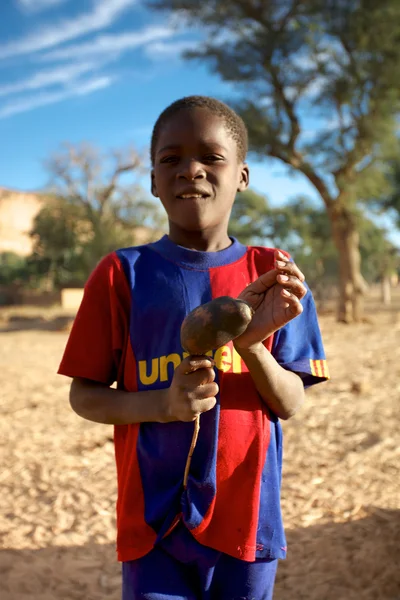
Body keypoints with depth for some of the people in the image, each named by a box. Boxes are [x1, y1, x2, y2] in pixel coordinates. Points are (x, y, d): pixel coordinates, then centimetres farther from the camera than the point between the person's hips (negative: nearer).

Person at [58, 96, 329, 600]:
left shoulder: (273, 276, -2)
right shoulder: (122, 274, -6)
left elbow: (289, 404, -1)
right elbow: (83, 395, -2)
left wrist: (252, 342, -20)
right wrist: (163, 404, -20)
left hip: (248, 519, 2)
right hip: (153, 523, -1)